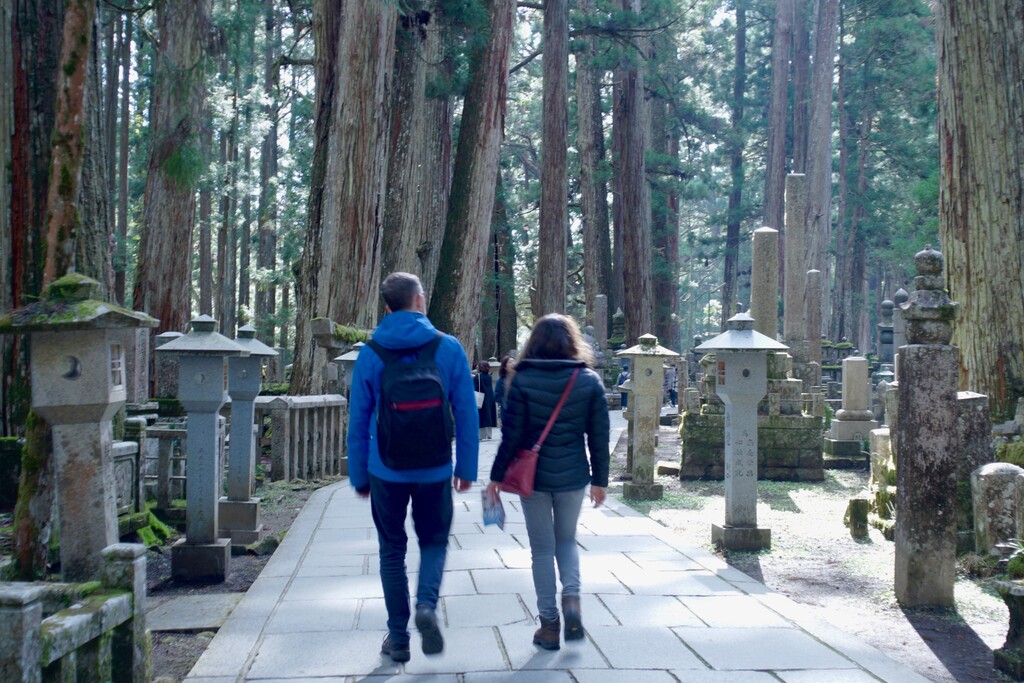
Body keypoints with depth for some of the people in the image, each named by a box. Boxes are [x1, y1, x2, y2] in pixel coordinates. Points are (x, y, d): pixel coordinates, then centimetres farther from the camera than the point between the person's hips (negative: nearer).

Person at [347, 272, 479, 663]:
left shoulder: (370, 354, -2)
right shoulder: (449, 349, -4)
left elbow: (358, 421, 2)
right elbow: (466, 414, -3)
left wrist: (359, 476, 9)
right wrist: (467, 468, 5)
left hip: (386, 472, 0)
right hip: (435, 471, 0)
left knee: (392, 550, 14)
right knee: (434, 542, 19)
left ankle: (398, 637, 16)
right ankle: (427, 604, -6)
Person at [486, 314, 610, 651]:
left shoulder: (523, 380, -8)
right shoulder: (589, 380, -2)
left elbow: (511, 435, -9)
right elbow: (599, 435, -1)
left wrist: (497, 476, 0)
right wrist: (599, 479, 8)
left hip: (533, 476, -2)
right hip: (573, 477, 2)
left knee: (542, 548, 10)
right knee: (566, 540, 21)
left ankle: (549, 623, 13)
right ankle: (572, 597, -1)